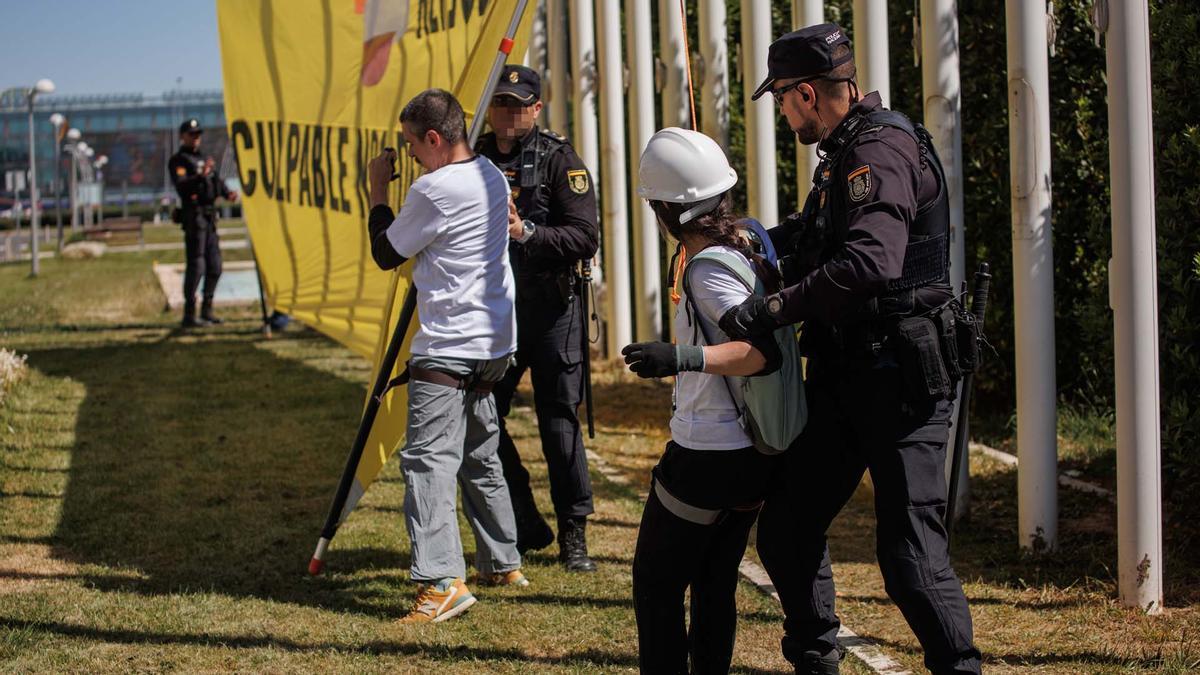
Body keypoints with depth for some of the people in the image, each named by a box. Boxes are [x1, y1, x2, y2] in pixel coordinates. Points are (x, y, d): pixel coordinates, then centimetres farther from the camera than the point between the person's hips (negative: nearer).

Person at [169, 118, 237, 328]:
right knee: (196, 265, -11)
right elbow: (181, 185, -18)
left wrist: (228, 193, -3)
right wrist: (200, 175, -33)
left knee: (214, 265, 11)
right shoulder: (178, 161, -3)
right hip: (194, 215, -9)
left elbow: (217, 181, 17)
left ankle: (206, 310, 19)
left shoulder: (204, 159, 23)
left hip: (210, 216, 9)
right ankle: (189, 315, -10)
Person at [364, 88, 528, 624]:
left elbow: (385, 253, -4)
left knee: (428, 459, -13)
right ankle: (503, 564, 28)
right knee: (481, 456, 20)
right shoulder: (492, 177, 11)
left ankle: (442, 581, -21)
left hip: (447, 349, -10)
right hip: (493, 343, 10)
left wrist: (377, 191, 6)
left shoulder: (434, 190, -16)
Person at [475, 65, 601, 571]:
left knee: (558, 418, -2)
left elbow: (586, 238, -13)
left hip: (550, 307, -5)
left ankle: (573, 532, 9)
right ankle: (524, 525, 18)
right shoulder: (475, 159, 9)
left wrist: (527, 233, -24)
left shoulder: (559, 160, -5)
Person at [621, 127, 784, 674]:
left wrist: (682, 357, -40)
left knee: (656, 582, 5)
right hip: (756, 455, 8)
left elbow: (765, 350, -31)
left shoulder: (707, 270, -20)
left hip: (707, 457, -8)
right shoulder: (746, 246, 4)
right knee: (714, 586, 16)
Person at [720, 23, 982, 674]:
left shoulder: (883, 149, -17)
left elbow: (869, 263, -31)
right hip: (843, 376, 10)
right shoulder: (845, 154, 16)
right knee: (786, 530, 11)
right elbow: (820, 235, 33)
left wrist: (770, 310, -27)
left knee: (910, 556, -10)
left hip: (901, 377, -10)